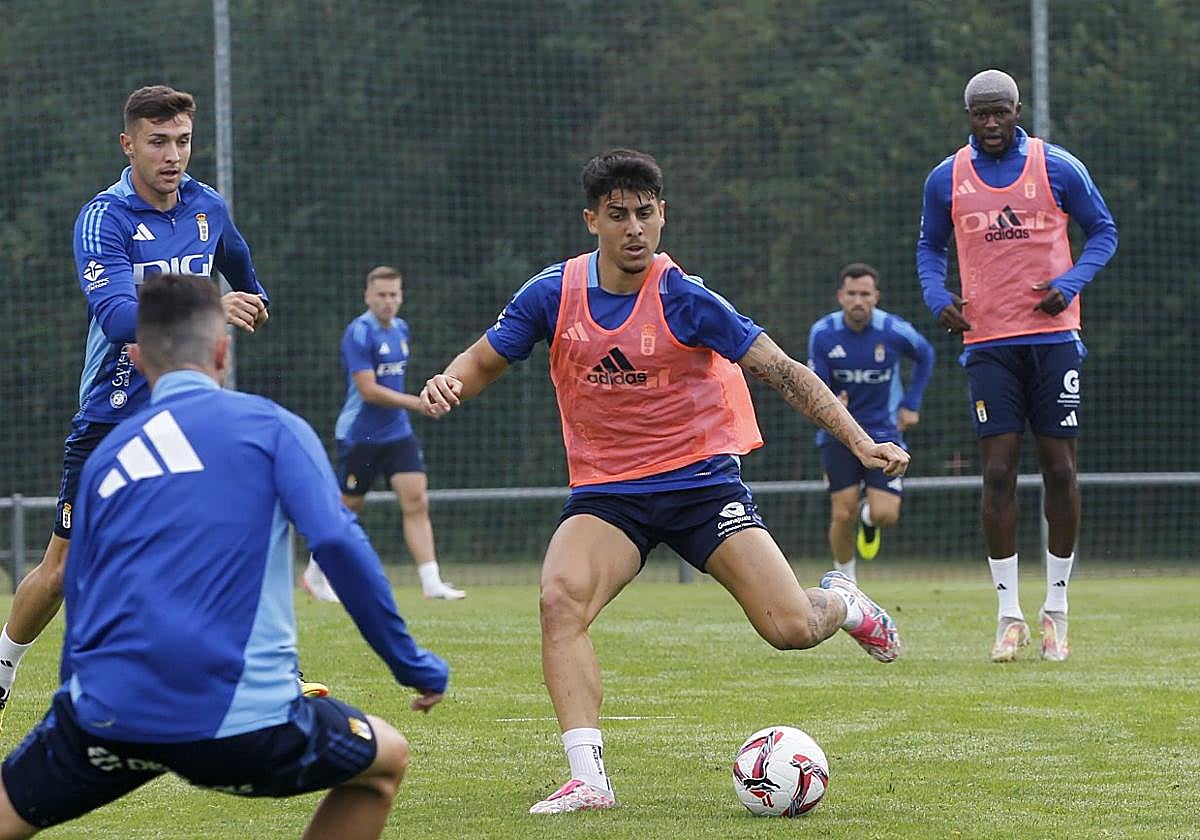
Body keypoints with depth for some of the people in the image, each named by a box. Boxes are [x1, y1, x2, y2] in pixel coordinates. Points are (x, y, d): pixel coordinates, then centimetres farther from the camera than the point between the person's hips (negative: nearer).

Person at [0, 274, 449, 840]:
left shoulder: (106, 454, 17)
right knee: (386, 761, 23)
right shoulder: (270, 426, 6)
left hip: (107, 715, 3)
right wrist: (413, 666, 2)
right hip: (240, 720, -2)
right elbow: (338, 543, -6)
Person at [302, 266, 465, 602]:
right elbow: (368, 390, -23)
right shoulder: (359, 332, -16)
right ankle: (315, 573, 25)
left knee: (416, 502, -8)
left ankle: (431, 582, -12)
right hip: (359, 434, -6)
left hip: (397, 432, 6)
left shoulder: (400, 329, 9)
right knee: (347, 508, 5)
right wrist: (416, 402, -27)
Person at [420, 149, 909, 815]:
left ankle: (841, 602, 28)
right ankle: (587, 779, -27)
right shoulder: (555, 293, -6)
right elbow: (483, 362, 8)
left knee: (791, 629, -12)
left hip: (701, 479, -2)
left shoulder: (685, 299, -14)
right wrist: (446, 383, -16)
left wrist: (860, 443, -20)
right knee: (560, 599, -28)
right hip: (605, 492, 2)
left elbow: (782, 372, -12)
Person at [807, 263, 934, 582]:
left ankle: (870, 516, 28)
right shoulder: (822, 333, -11)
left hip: (884, 430, 0)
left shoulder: (894, 330, -13)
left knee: (886, 515, -11)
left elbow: (925, 356, 9)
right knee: (843, 513, -8)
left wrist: (911, 405, 5)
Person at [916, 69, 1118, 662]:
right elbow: (929, 246, 17)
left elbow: (1102, 231, 8)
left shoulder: (1058, 168, 0)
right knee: (998, 471, -6)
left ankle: (1056, 608, 11)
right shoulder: (946, 180, 5)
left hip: (1053, 335, -1)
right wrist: (937, 297, -2)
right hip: (988, 341, 1)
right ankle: (1009, 616, 0)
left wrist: (1070, 283, -9)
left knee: (1060, 469, 0)